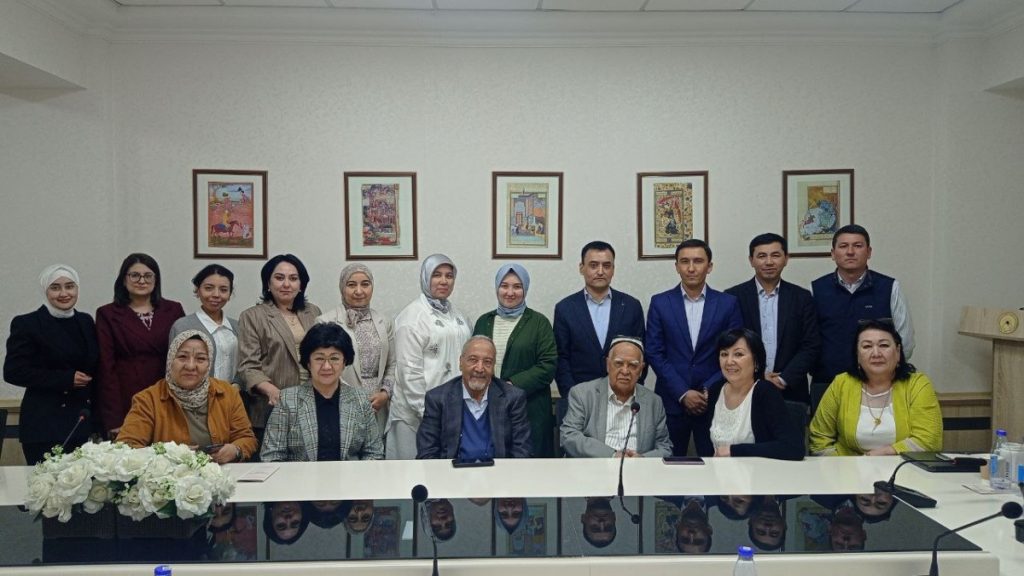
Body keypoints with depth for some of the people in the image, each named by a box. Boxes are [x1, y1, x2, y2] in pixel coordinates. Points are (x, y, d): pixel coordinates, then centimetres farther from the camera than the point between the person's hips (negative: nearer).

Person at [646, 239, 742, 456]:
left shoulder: (728, 303, 4)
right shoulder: (660, 303, 2)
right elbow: (654, 353, -1)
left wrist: (711, 389, -9)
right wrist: (683, 393, -9)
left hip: (714, 401, 0)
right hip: (672, 401, 0)